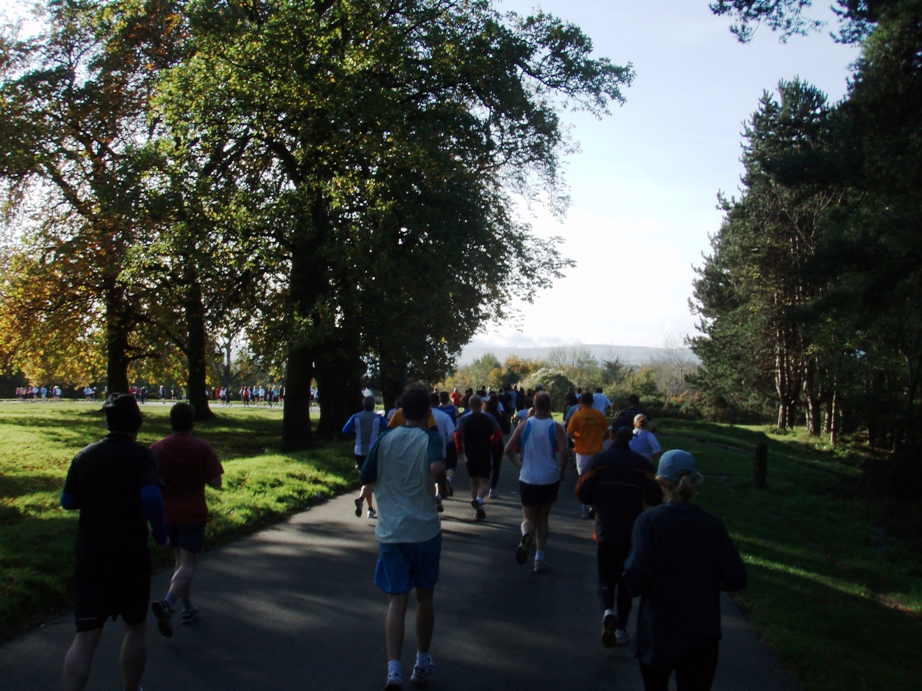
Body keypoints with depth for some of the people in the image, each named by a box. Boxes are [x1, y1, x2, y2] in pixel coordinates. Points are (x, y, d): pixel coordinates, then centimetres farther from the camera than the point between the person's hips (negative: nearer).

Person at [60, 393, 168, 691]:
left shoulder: (83, 456, 4)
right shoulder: (141, 455, -10)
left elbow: (68, 501, 13)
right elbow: (152, 497, -25)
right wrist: (160, 532, -10)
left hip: (88, 558, 3)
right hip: (131, 558, -3)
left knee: (85, 638, 2)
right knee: (136, 627, 17)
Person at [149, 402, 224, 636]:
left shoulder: (157, 448, -3)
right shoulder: (203, 448, -10)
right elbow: (215, 482, -12)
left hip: (166, 513, 4)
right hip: (192, 514, -4)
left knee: (179, 560, 19)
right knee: (188, 564, -1)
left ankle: (188, 608, 25)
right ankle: (167, 603, -24)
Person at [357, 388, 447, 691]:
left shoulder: (385, 439, 2)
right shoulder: (430, 438, -7)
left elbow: (367, 482, 5)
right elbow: (437, 467, -28)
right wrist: (443, 484, -7)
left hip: (391, 531, 1)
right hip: (425, 530, -1)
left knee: (396, 600, 3)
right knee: (424, 596, 16)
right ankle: (422, 664, 28)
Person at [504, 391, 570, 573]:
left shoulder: (524, 425, -3)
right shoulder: (556, 427, -6)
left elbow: (508, 449, -6)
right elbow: (564, 452, -17)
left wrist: (518, 464, 10)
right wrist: (562, 470, 0)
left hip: (528, 479, 0)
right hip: (550, 479, 0)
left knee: (529, 518, 11)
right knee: (543, 518, 18)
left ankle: (526, 535, -25)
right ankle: (539, 558, 13)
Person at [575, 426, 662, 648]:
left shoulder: (598, 461, -3)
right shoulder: (642, 463, -3)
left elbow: (582, 493, -8)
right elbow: (655, 498, -5)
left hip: (605, 532, 0)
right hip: (633, 532, 0)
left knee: (606, 579, 11)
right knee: (626, 580, 15)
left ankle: (607, 611, -18)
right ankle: (621, 628, 15)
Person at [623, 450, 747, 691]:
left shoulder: (648, 521, -14)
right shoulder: (712, 524, -6)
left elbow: (636, 578, -22)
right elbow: (736, 579, -4)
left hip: (657, 636, -1)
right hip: (702, 636, 1)